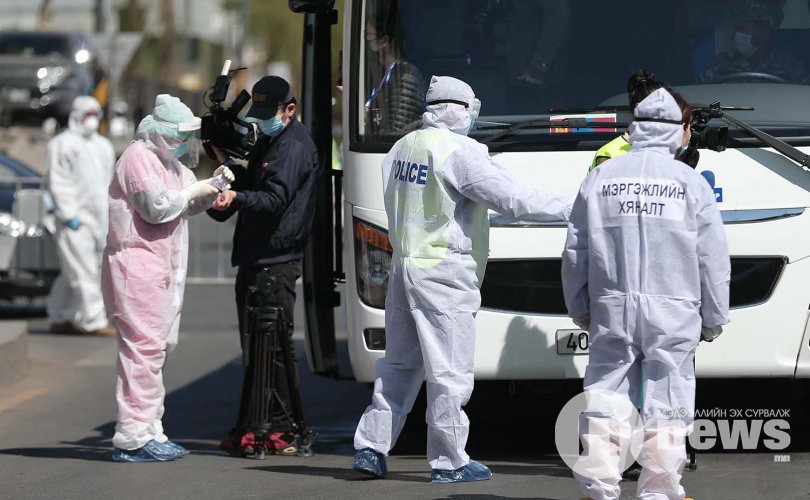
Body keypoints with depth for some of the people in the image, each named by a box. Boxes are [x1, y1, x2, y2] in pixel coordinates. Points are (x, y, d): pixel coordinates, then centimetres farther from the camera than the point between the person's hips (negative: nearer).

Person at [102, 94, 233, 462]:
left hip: (163, 270, 11)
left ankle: (150, 431, 16)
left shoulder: (169, 162, 22)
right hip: (138, 265, -11)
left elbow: (187, 207, 30)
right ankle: (133, 438, -16)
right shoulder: (139, 157, -10)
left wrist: (212, 186, 13)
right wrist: (195, 190, -8)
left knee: (160, 345, 11)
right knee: (144, 347, -14)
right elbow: (157, 206, -20)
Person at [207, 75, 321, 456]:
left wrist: (236, 197, -36)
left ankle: (283, 431, -6)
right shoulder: (269, 141, 21)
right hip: (254, 260, 10)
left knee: (274, 346, -9)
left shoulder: (295, 147, -10)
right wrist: (226, 163, 10)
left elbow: (276, 199, -21)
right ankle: (249, 429, 14)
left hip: (276, 263, -10)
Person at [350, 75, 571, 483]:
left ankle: (370, 447, 14)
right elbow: (511, 197, -16)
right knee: (450, 372, -2)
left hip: (404, 265, 8)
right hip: (444, 272, -8)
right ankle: (448, 462, 1)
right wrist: (566, 209, -9)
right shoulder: (459, 152, -14)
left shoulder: (402, 148, 12)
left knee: (399, 363, 16)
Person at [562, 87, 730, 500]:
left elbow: (575, 253, 9)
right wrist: (713, 317, 11)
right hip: (672, 312, -2)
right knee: (666, 403, 1)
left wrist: (580, 309, 19)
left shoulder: (601, 177, 7)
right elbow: (713, 259, 2)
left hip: (612, 310, 2)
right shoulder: (690, 182, 2)